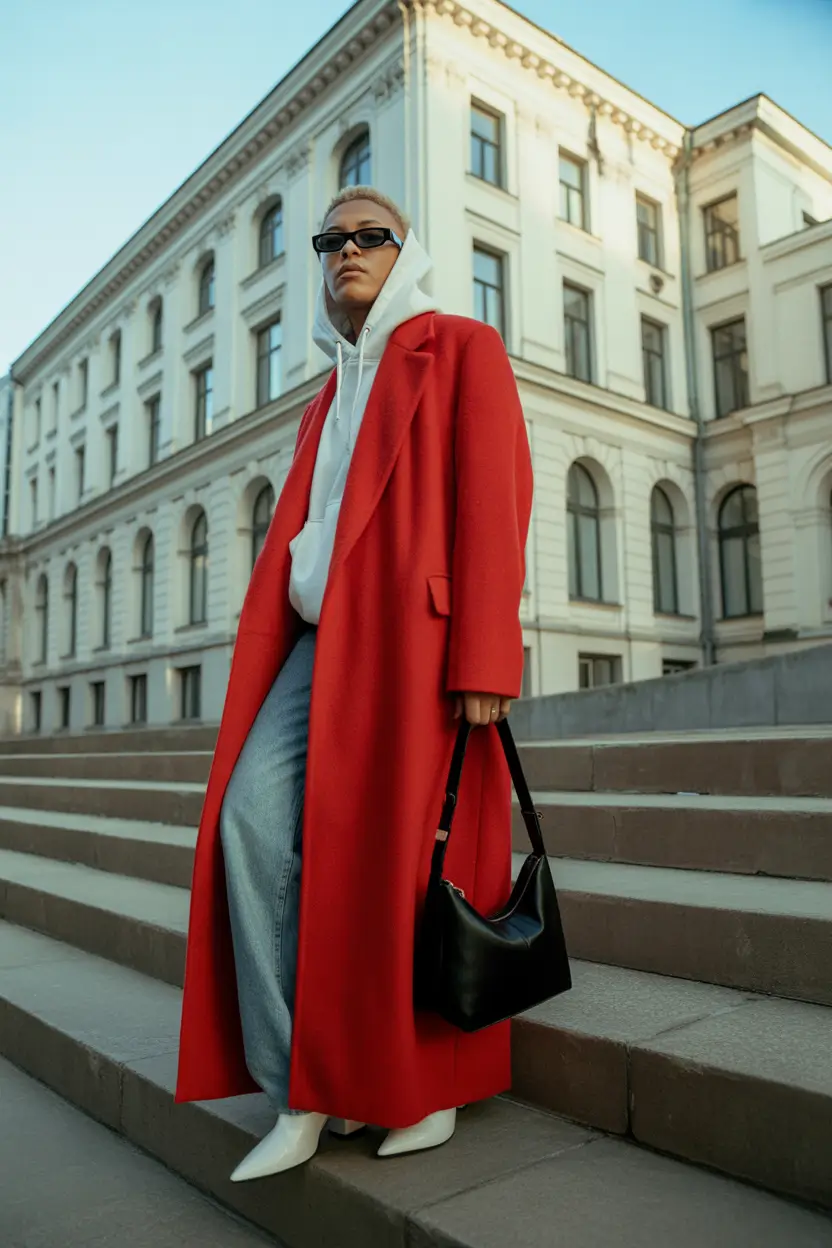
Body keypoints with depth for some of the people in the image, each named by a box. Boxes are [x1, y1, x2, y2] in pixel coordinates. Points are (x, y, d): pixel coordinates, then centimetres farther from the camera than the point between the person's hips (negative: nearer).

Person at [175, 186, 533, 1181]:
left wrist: (481, 659, -16)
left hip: (412, 635, -6)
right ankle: (304, 1090, 1)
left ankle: (430, 1082, 16)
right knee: (253, 822, -9)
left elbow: (492, 497, -6)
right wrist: (278, 646, 9)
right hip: (320, 640, 6)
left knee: (403, 855, -5)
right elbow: (301, 521, 19)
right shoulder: (332, 394, 28)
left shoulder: (462, 349, 8)